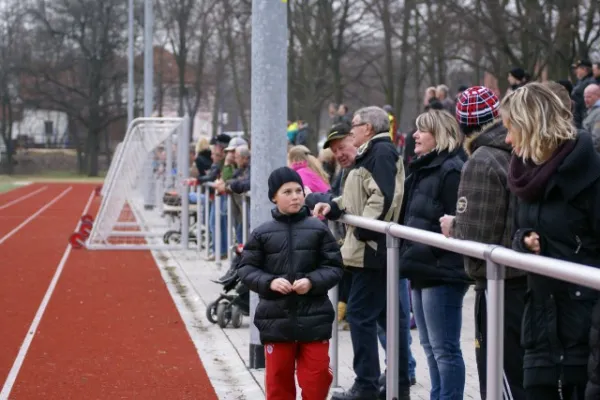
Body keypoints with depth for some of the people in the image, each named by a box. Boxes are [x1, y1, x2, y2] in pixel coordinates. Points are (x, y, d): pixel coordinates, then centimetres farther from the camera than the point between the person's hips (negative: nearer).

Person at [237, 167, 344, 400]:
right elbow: (246, 269, 2)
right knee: (278, 379, 10)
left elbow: (334, 267, 1)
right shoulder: (262, 234, 0)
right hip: (276, 319, 1)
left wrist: (312, 282, -16)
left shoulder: (318, 230, -1)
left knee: (316, 379, 2)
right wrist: (269, 282, -15)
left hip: (314, 318, 0)